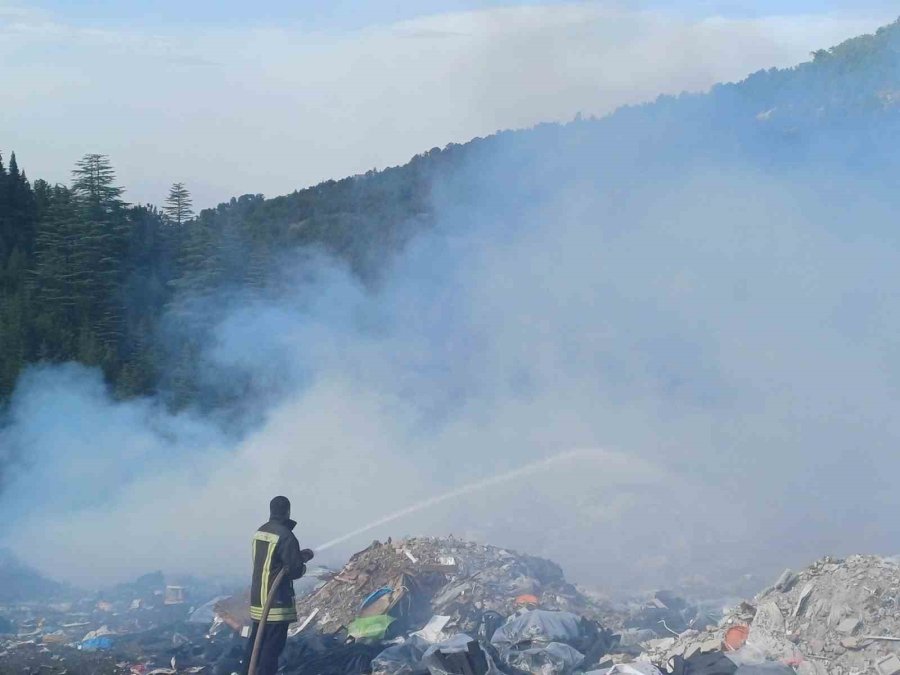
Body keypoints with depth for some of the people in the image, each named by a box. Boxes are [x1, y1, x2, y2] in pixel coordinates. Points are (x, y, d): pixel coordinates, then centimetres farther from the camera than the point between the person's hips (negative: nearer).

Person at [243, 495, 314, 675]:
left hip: (257, 599, 8)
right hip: (277, 601, -8)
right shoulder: (285, 536, -16)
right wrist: (303, 565, 6)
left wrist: (300, 556, 14)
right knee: (272, 646, -3)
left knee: (255, 643, 15)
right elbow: (295, 570, -16)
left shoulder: (259, 532, 9)